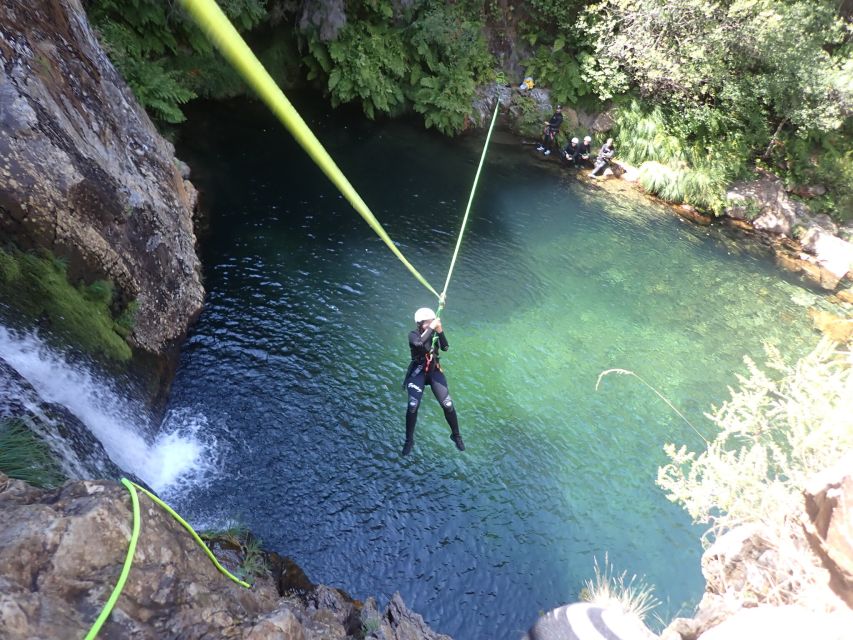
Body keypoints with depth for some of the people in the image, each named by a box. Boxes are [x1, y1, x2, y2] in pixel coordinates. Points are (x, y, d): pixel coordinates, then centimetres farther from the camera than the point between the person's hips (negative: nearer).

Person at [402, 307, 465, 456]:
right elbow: (419, 343, -36)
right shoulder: (413, 335, -12)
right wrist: (431, 328, -33)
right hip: (417, 373, -2)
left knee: (448, 405, -2)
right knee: (413, 406, -14)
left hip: (435, 371, 3)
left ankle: (456, 435, 21)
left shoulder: (434, 334, -4)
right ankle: (409, 440, 7)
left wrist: (440, 331, -31)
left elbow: (445, 347, -21)